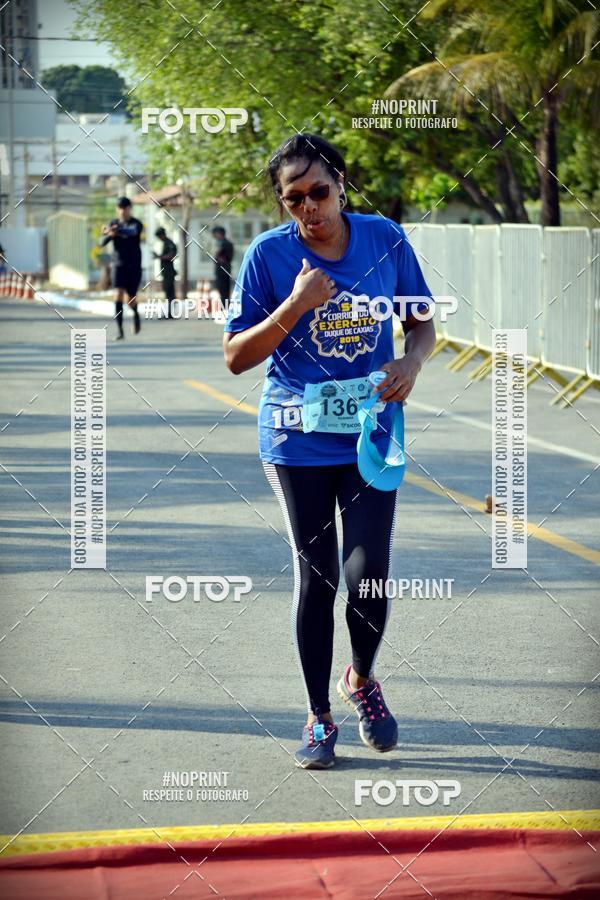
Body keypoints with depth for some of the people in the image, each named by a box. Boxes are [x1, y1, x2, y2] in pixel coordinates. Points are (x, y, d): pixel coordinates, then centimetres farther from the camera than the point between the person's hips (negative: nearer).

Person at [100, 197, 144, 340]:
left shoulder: (137, 224, -4)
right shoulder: (113, 223, 7)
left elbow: (131, 232, -29)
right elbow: (102, 242, -3)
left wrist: (115, 230, -48)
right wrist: (109, 234, -26)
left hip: (134, 266, -1)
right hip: (118, 265, 1)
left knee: (131, 299, 3)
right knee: (118, 295, -15)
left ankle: (136, 313, 40)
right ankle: (120, 331, -17)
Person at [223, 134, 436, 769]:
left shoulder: (385, 238, -1)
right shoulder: (269, 254, -7)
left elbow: (421, 323, 12)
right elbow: (235, 357, -6)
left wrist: (411, 361, -10)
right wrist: (295, 307, -19)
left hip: (372, 435, 1)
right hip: (298, 440, -1)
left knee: (369, 575, -8)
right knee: (315, 576, 4)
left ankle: (361, 680, 24)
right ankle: (319, 717, 20)